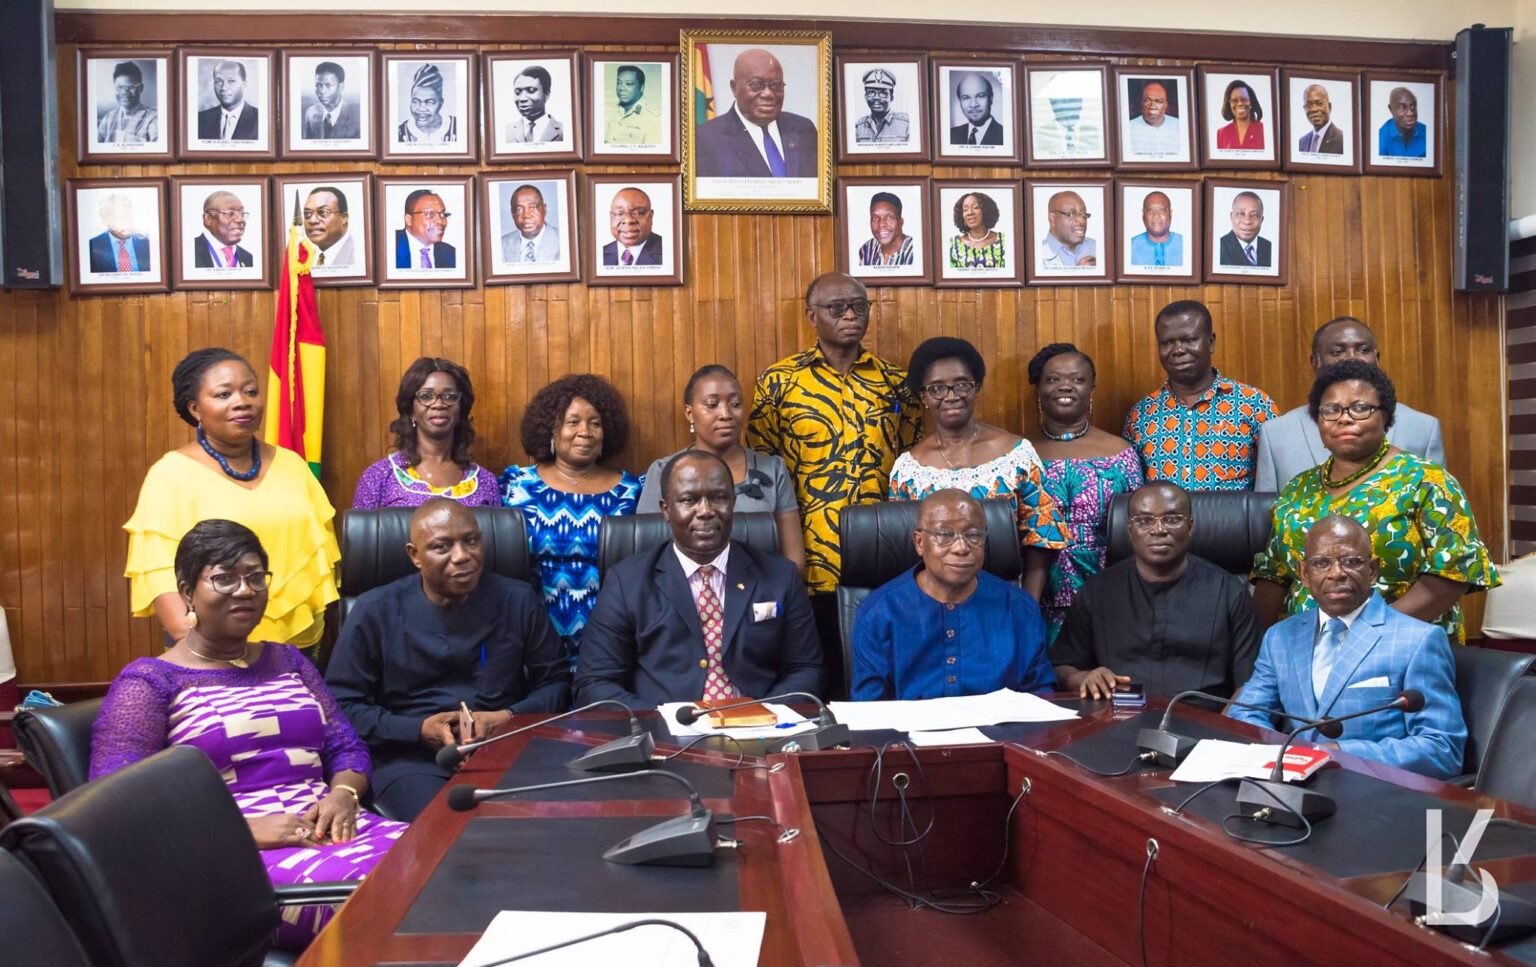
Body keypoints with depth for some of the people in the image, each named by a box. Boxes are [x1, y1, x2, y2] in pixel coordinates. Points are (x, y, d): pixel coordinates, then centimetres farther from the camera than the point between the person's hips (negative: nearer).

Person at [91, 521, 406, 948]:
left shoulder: (287, 661, 21)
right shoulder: (149, 681, 4)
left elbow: (346, 748, 19)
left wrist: (343, 794, -5)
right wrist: (243, 827, -17)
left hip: (325, 832, 6)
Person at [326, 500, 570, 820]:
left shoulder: (518, 600, 7)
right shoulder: (375, 611, 3)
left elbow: (556, 681, 11)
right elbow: (341, 703, 2)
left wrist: (510, 718, -9)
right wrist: (419, 730, -11)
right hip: (410, 758, -2)